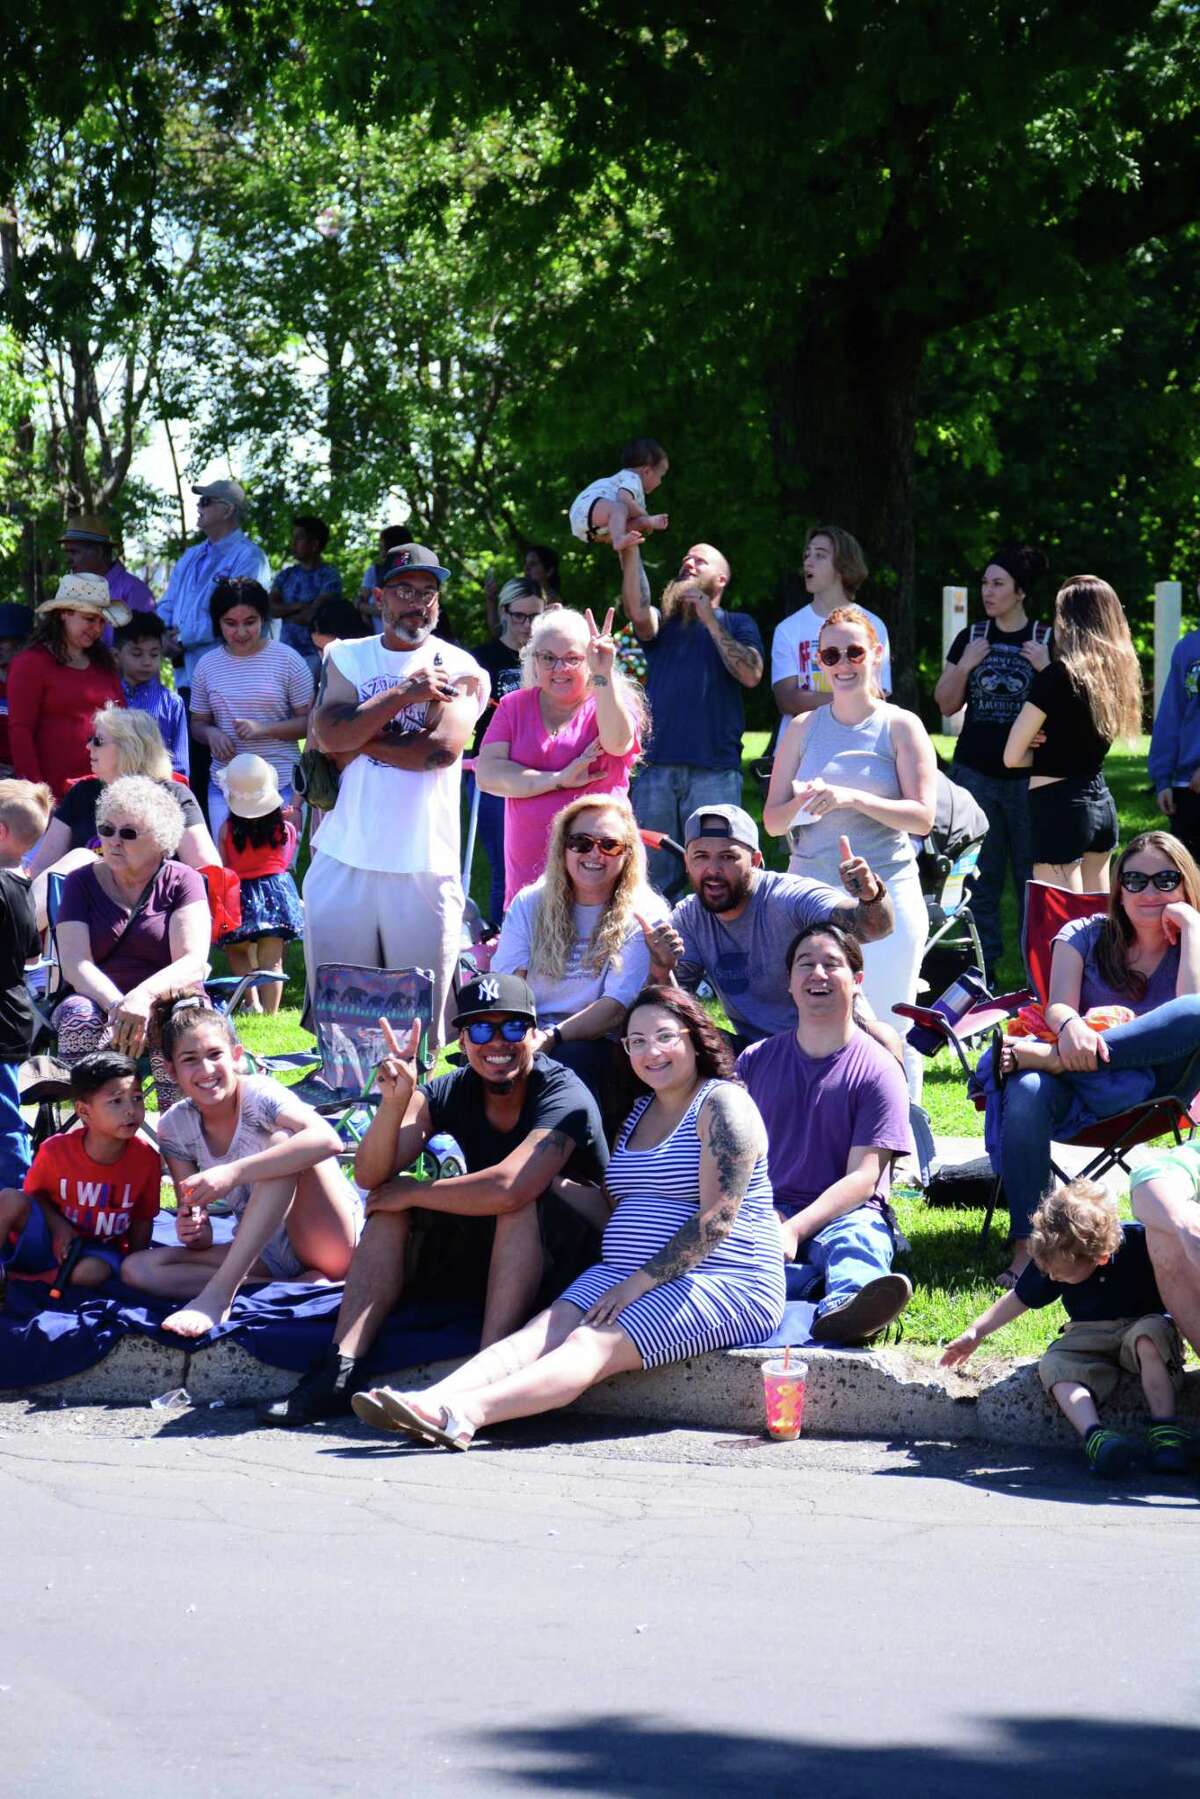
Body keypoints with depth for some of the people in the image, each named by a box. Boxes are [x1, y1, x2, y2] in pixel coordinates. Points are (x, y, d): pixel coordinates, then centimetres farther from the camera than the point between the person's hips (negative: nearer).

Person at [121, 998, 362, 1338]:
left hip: (331, 1241, -5)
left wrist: (233, 1173, -42)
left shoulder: (258, 1095, -16)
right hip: (266, 1256, 5)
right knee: (136, 1268, -14)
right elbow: (202, 1239, -1)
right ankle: (301, 1285, -22)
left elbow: (328, 1139, -38)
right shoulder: (175, 1127, -1)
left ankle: (217, 1295, -34)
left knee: (280, 1140, -28)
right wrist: (191, 1230, -26)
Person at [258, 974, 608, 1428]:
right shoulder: (452, 1092, -2)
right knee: (391, 1204, -10)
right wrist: (394, 1102, -32)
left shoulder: (565, 1096, -21)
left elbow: (508, 1189, -37)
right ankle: (340, 1370, -22)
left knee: (523, 1196, -33)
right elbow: (371, 1176, -13)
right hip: (482, 1255, 6)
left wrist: (411, 1194, -21)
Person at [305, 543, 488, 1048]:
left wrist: (360, 740, -5)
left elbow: (442, 747, -12)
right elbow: (329, 734, -7)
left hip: (424, 865, -2)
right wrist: (404, 694, -12)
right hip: (343, 857, 2)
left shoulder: (458, 669, 4)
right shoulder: (346, 659, 11)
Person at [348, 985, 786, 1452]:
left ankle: (463, 1413, -55)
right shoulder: (638, 1112, 22)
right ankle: (427, 1402, -45)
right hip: (625, 1275, 8)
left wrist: (639, 1285, -18)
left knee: (592, 1344, -30)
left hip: (723, 1285, -8)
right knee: (547, 1330, -20)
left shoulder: (722, 1104, -4)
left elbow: (717, 1219, -15)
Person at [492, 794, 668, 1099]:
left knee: (572, 1057, -36)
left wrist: (551, 1037, -26)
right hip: (532, 1038, 2)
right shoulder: (530, 904, 12)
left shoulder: (642, 916, 0)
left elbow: (619, 1004, -11)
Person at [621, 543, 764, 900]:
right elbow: (638, 612, -6)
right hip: (656, 766, 2)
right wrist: (630, 552, -17)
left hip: (715, 770, -2)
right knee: (654, 875, 2)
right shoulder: (663, 621, 19)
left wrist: (710, 619, -4)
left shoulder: (737, 624, 15)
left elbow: (751, 675, -4)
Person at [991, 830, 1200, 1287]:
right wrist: (1070, 1025, -29)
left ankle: (1045, 1055, -35)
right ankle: (1027, 1247, -36)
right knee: (1026, 1094, -37)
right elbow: (1058, 1006, -4)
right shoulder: (1085, 936, 14)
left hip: (1158, 1086, 0)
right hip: (1084, 1090, 0)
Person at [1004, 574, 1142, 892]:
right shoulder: (1117, 671, 4)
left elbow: (1013, 756, -10)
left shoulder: (1059, 675, -15)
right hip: (1102, 802, 8)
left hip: (1058, 805, -8)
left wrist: (1042, 753, 7)